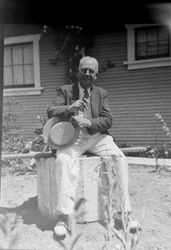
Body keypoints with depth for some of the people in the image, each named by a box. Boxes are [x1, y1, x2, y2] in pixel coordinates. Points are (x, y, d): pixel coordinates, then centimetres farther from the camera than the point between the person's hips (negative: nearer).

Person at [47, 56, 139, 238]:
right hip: (72, 137, -2)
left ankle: (124, 212, -15)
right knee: (64, 159, -34)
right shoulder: (65, 90, 9)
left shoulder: (102, 93, 13)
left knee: (120, 158, -24)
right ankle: (64, 216, -30)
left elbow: (107, 120, 1)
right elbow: (51, 112, -4)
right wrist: (70, 108, -25)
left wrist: (89, 123, -20)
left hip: (97, 136, 2)